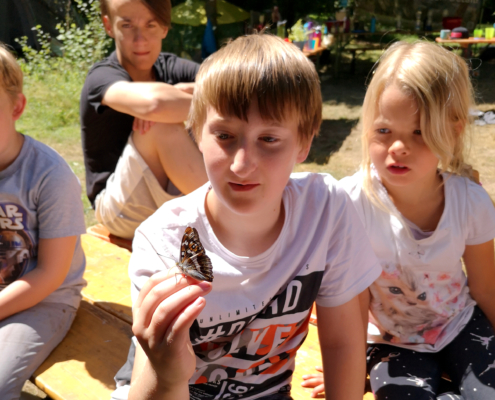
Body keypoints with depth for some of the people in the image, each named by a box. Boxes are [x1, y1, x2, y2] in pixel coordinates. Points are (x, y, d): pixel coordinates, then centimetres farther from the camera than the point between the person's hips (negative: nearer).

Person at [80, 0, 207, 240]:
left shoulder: (170, 68, 0)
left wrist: (185, 93, -28)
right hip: (123, 211, -5)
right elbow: (152, 102, -41)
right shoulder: (102, 77, -16)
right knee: (160, 125, -28)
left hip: (174, 199, 6)